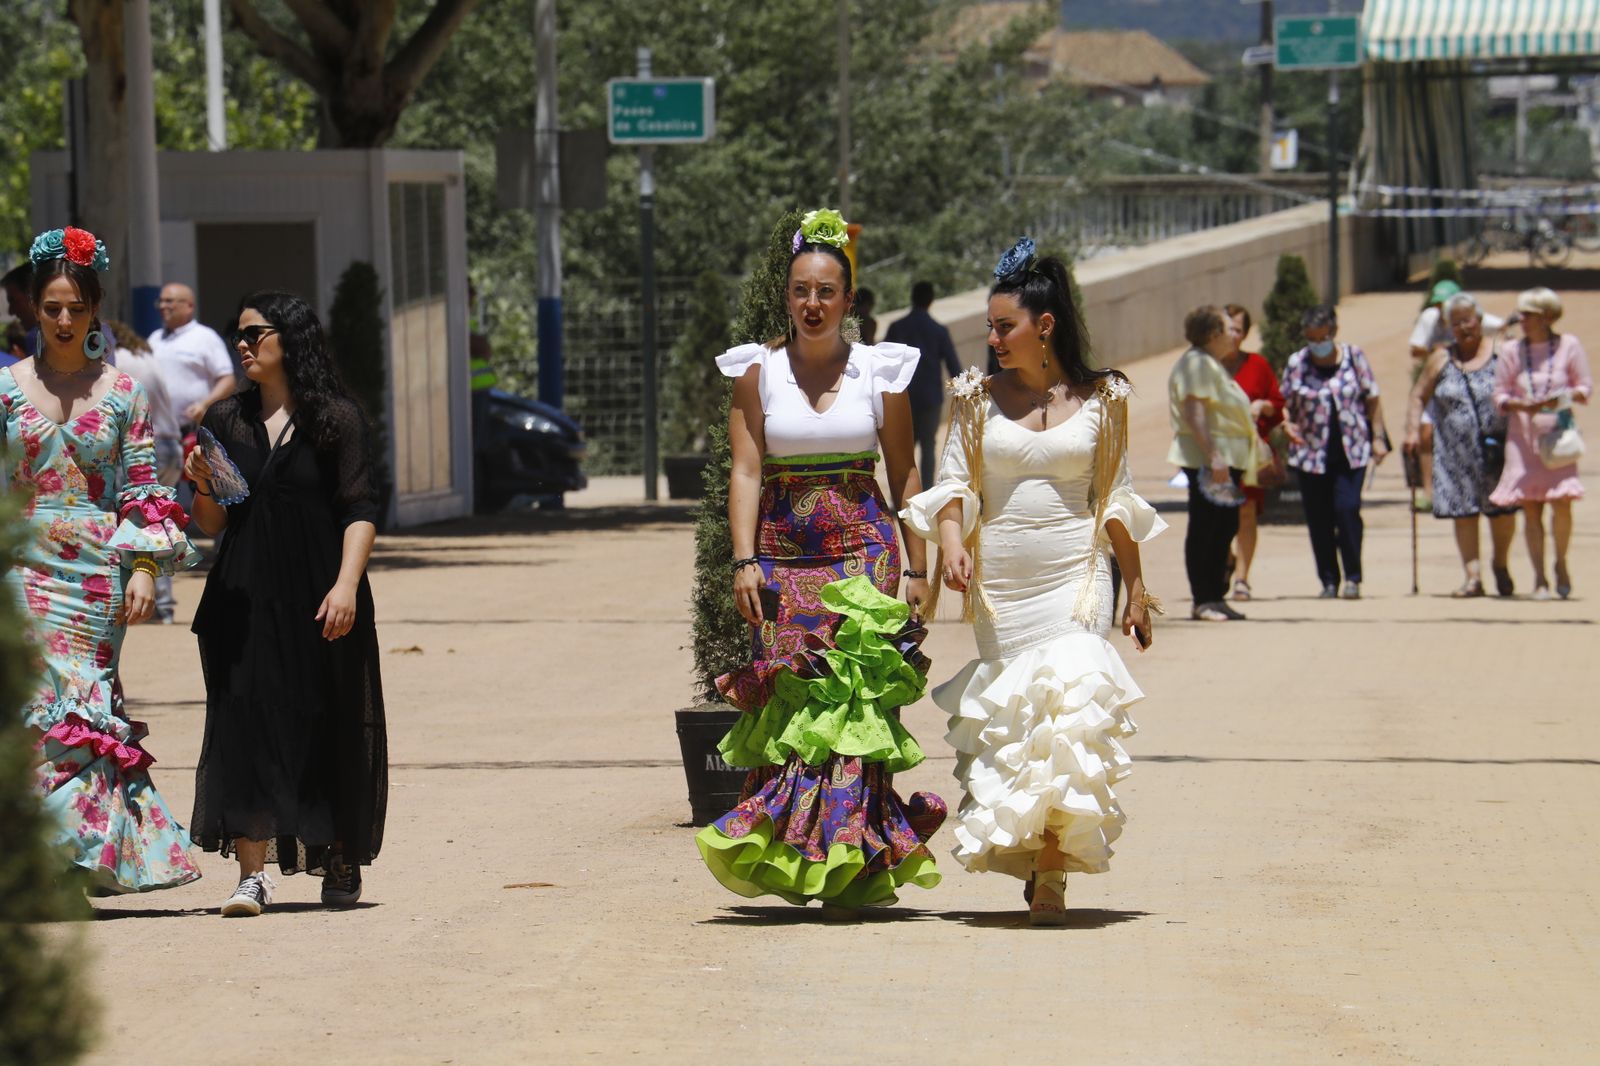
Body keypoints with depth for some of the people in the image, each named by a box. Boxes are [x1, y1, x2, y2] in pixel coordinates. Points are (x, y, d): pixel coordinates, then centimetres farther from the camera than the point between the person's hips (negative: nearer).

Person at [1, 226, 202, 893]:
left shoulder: (123, 393, 6)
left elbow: (142, 488, 6)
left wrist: (145, 568, -3)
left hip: (98, 573, 0)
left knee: (87, 705, -2)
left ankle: (89, 853, 4)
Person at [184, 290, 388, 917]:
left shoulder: (336, 419, 0)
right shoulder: (227, 420, 11)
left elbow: (360, 511, -5)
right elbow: (213, 524, 12)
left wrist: (346, 585, -17)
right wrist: (202, 488, -9)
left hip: (318, 598, -3)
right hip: (246, 599, 3)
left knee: (329, 728, 5)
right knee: (246, 721, -7)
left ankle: (341, 861, 21)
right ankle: (252, 874, -10)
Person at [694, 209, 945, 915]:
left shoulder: (880, 373, 5)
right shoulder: (757, 372, 5)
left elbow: (905, 477, 8)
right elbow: (746, 471, 0)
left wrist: (917, 570, 4)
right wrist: (745, 561, -11)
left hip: (863, 552, -1)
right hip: (785, 557, 1)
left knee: (853, 701, -8)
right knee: (788, 698, -4)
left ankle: (847, 872, -6)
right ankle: (788, 857, 8)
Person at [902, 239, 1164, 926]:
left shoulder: (1101, 399, 5)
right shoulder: (978, 397, 6)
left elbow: (1114, 498, 11)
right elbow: (954, 482, 5)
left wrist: (1136, 588, 13)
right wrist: (952, 543, -14)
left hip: (1074, 578, -2)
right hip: (998, 581, 2)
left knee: (1071, 708, -16)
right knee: (1008, 718, 1)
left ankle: (1050, 875, -16)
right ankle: (1025, 853, 15)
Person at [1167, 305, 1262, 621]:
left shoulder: (1213, 365, 21)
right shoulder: (1196, 363, -12)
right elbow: (1194, 412, -21)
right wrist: (1213, 455, -28)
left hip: (1228, 459, 11)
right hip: (1205, 460, -11)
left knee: (1226, 527, 12)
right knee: (1204, 529, -8)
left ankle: (1216, 597, 18)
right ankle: (1202, 601, -7)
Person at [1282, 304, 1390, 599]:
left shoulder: (1354, 357, 2)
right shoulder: (1296, 363, 2)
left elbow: (1372, 399, 8)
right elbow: (1285, 404, 7)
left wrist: (1378, 437, 4)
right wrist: (1288, 424, -15)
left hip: (1351, 451, -1)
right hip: (1310, 451, 1)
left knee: (1347, 508, -14)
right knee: (1319, 519, 3)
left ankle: (1353, 577, -3)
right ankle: (1328, 582, 13)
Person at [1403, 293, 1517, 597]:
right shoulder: (1441, 360, 9)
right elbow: (1419, 396, 12)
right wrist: (1413, 430, -1)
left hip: (1497, 447, -2)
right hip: (1455, 452, 2)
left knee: (1503, 511, 0)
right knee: (1463, 513, -1)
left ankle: (1500, 564, 26)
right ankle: (1473, 576, 3)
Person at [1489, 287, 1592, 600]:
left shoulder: (1568, 345, 2)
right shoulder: (1513, 351, 4)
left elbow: (1585, 386, 4)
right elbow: (1499, 395, 5)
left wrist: (1565, 398, -16)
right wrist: (1521, 404, -15)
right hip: (1523, 435, 1)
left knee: (1562, 502, -14)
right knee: (1530, 508, -2)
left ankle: (1561, 563, 11)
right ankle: (1539, 579, 6)